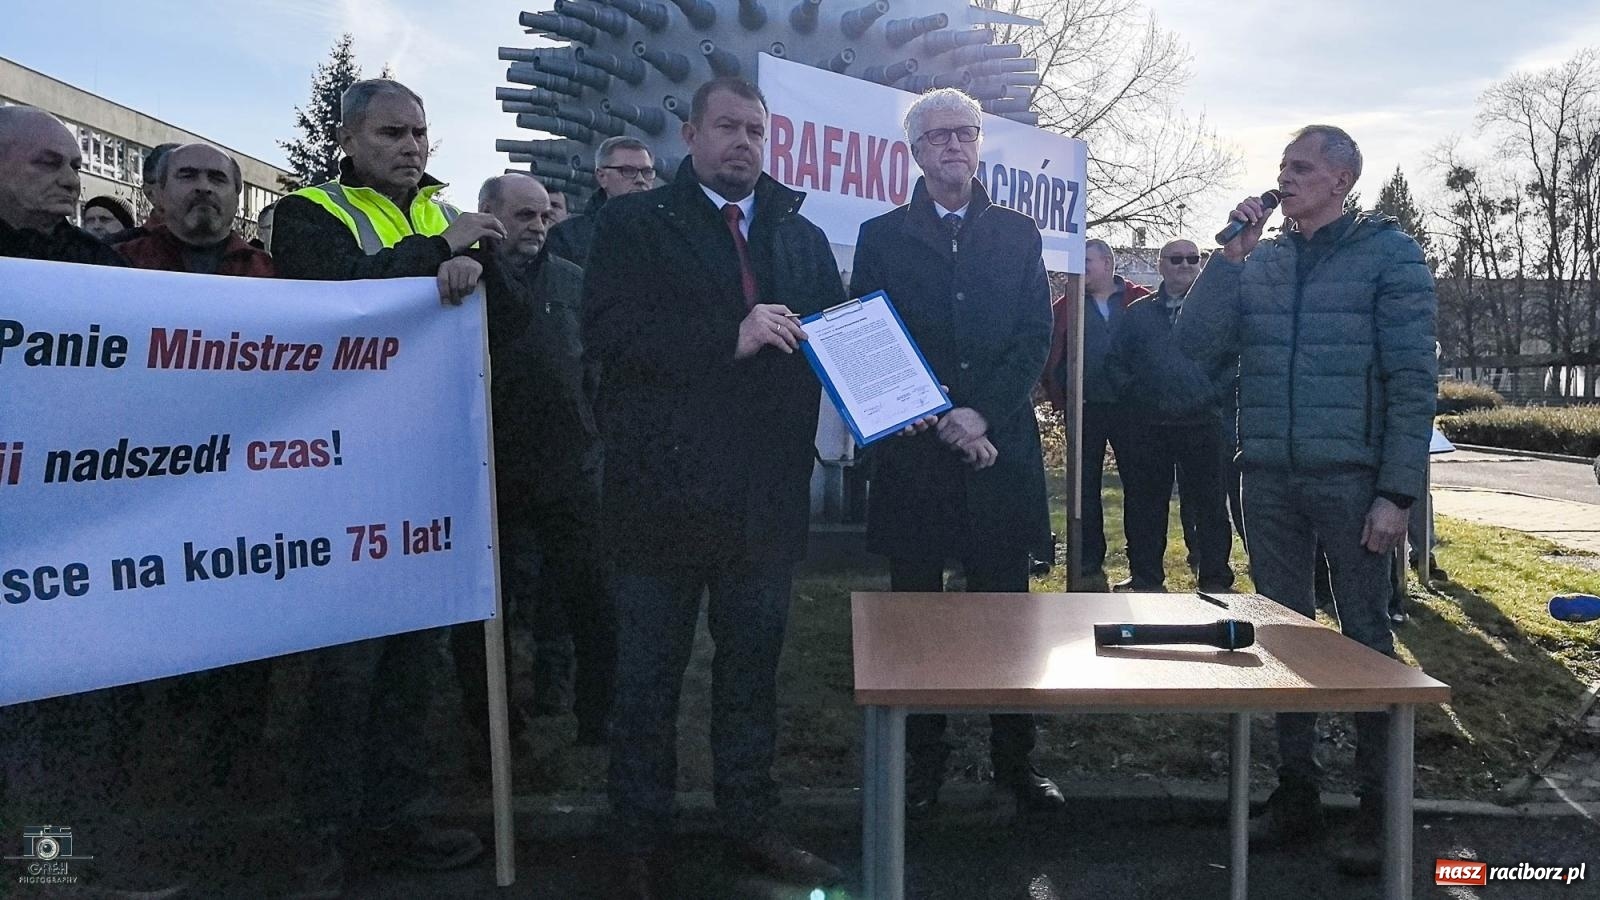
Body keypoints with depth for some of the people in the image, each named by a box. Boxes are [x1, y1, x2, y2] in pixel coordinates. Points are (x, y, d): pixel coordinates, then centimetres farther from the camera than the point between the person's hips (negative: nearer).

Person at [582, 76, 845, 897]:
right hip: (664, 489, -3)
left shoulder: (802, 236, 13)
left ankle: (750, 820, 32)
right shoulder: (633, 224, 0)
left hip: (767, 494, 4)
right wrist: (731, 338, -21)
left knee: (752, 668, 16)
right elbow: (607, 329, -14)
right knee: (648, 676, 9)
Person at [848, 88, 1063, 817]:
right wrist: (940, 422, -10)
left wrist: (983, 414, -11)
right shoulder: (881, 237, 8)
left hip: (1000, 450, 1)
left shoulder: (1017, 236, 12)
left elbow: (1036, 339, 3)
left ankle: (1014, 757, 19)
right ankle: (921, 761, 18)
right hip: (913, 455, -1)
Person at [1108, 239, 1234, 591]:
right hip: (1146, 427, 2)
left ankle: (1215, 580, 11)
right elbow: (1115, 360, 13)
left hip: (1202, 424, -2)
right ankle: (1146, 579, 16)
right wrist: (1132, 393, 0)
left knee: (1209, 504, 2)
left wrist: (1216, 394, -8)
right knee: (1145, 503, 6)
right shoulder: (1138, 312, 13)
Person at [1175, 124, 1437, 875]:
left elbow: (1412, 381, -6)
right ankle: (1295, 793, 22)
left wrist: (1398, 491, -13)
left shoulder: (1387, 253, -1)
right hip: (1269, 480, 4)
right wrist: (1231, 255, -8)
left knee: (1364, 636, 4)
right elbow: (1197, 344, 0)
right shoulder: (1258, 262, 10)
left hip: (1351, 480, -4)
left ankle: (1377, 807, 16)